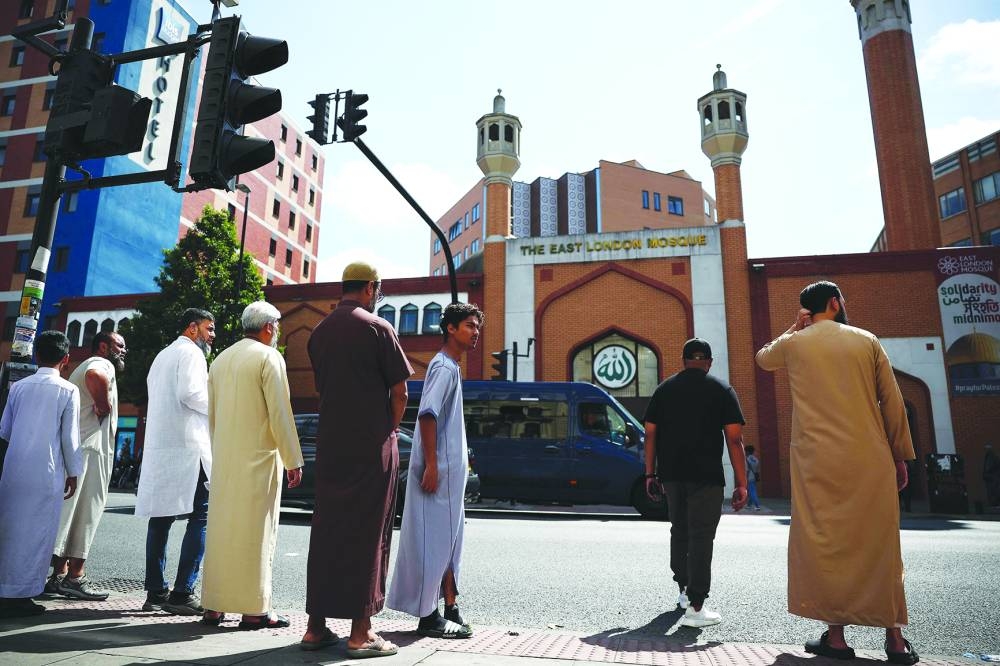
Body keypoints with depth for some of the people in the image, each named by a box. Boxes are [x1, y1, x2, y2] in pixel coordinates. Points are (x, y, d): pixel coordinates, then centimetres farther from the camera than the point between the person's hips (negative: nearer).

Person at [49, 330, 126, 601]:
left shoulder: (82, 368, 27)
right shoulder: (103, 365, -6)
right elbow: (96, 377, -31)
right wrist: (103, 406, -17)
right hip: (91, 448, -10)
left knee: (70, 511, 11)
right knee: (86, 511, -6)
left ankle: (59, 575, 16)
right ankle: (74, 577, -3)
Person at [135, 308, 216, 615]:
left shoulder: (162, 356, 24)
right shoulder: (191, 352, -4)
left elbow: (157, 399, 23)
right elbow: (190, 393, -19)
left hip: (159, 447, 9)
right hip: (187, 445, -9)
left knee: (161, 519, 9)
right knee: (201, 516, -7)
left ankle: (155, 592, 12)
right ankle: (182, 593, -9)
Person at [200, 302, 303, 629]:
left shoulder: (221, 359, 14)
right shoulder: (269, 357, -8)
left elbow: (211, 414, 18)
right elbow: (280, 414, -13)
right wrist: (293, 461, -9)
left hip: (224, 459, 7)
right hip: (257, 458, -7)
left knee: (221, 528, 11)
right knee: (255, 531, -2)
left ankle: (213, 605, 17)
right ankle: (253, 609, 3)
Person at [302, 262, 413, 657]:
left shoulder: (320, 332, 10)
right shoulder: (376, 328, -9)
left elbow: (322, 387, 14)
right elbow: (399, 391, -9)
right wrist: (389, 429, 6)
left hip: (329, 444, 6)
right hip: (372, 444, -6)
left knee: (326, 531, 11)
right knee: (366, 534, 1)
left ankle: (316, 625, 18)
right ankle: (360, 632, 6)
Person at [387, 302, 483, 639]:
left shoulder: (451, 367, 18)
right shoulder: (444, 367, -12)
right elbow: (427, 414, -22)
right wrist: (431, 466, -24)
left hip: (450, 469, 10)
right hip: (439, 469, -10)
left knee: (449, 539, 13)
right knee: (433, 540, -3)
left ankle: (450, 608, 22)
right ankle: (428, 616, 6)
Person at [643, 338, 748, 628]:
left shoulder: (664, 389, 9)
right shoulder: (722, 390, 1)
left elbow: (650, 434, 5)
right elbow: (734, 439, -6)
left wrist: (651, 474, 9)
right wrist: (741, 483, -5)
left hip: (671, 473, 4)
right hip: (706, 476, -4)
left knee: (679, 530, 19)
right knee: (701, 536, -1)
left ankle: (684, 590, 30)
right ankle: (695, 606, -3)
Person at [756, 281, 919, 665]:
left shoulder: (794, 344, 4)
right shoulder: (866, 340, 5)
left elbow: (763, 357, 27)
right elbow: (893, 402, 5)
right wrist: (901, 456, 12)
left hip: (818, 461, -1)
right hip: (871, 460, 2)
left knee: (825, 545, 5)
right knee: (879, 546, 10)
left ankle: (836, 635, 8)